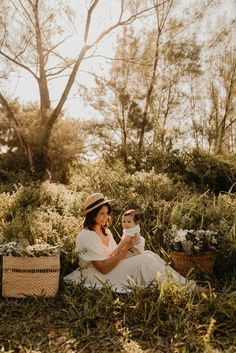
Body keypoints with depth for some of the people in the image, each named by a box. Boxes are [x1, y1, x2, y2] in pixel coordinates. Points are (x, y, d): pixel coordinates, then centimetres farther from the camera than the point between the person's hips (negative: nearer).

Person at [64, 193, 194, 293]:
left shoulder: (106, 231, 10)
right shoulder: (86, 237, -18)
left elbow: (114, 255, 7)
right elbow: (103, 268, -22)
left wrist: (127, 246, -13)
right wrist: (125, 248, -22)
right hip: (101, 277, -8)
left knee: (148, 254, -10)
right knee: (145, 259, -20)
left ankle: (180, 286, -9)